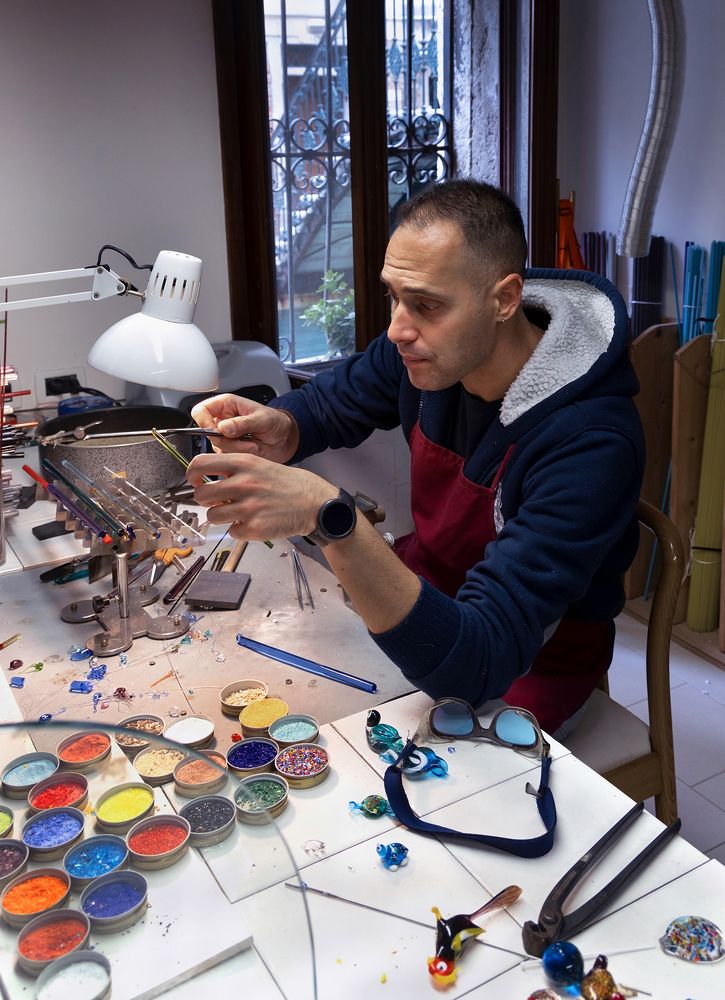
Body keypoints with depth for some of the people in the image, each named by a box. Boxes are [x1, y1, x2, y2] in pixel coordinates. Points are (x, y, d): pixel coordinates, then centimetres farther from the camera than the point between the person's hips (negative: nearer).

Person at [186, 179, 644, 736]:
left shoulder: (590, 441, -33)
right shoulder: (422, 349, -13)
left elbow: (477, 664, -39)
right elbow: (330, 403, 8)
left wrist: (329, 515, -50)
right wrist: (277, 432, -18)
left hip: (527, 667, -6)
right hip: (427, 593, 6)